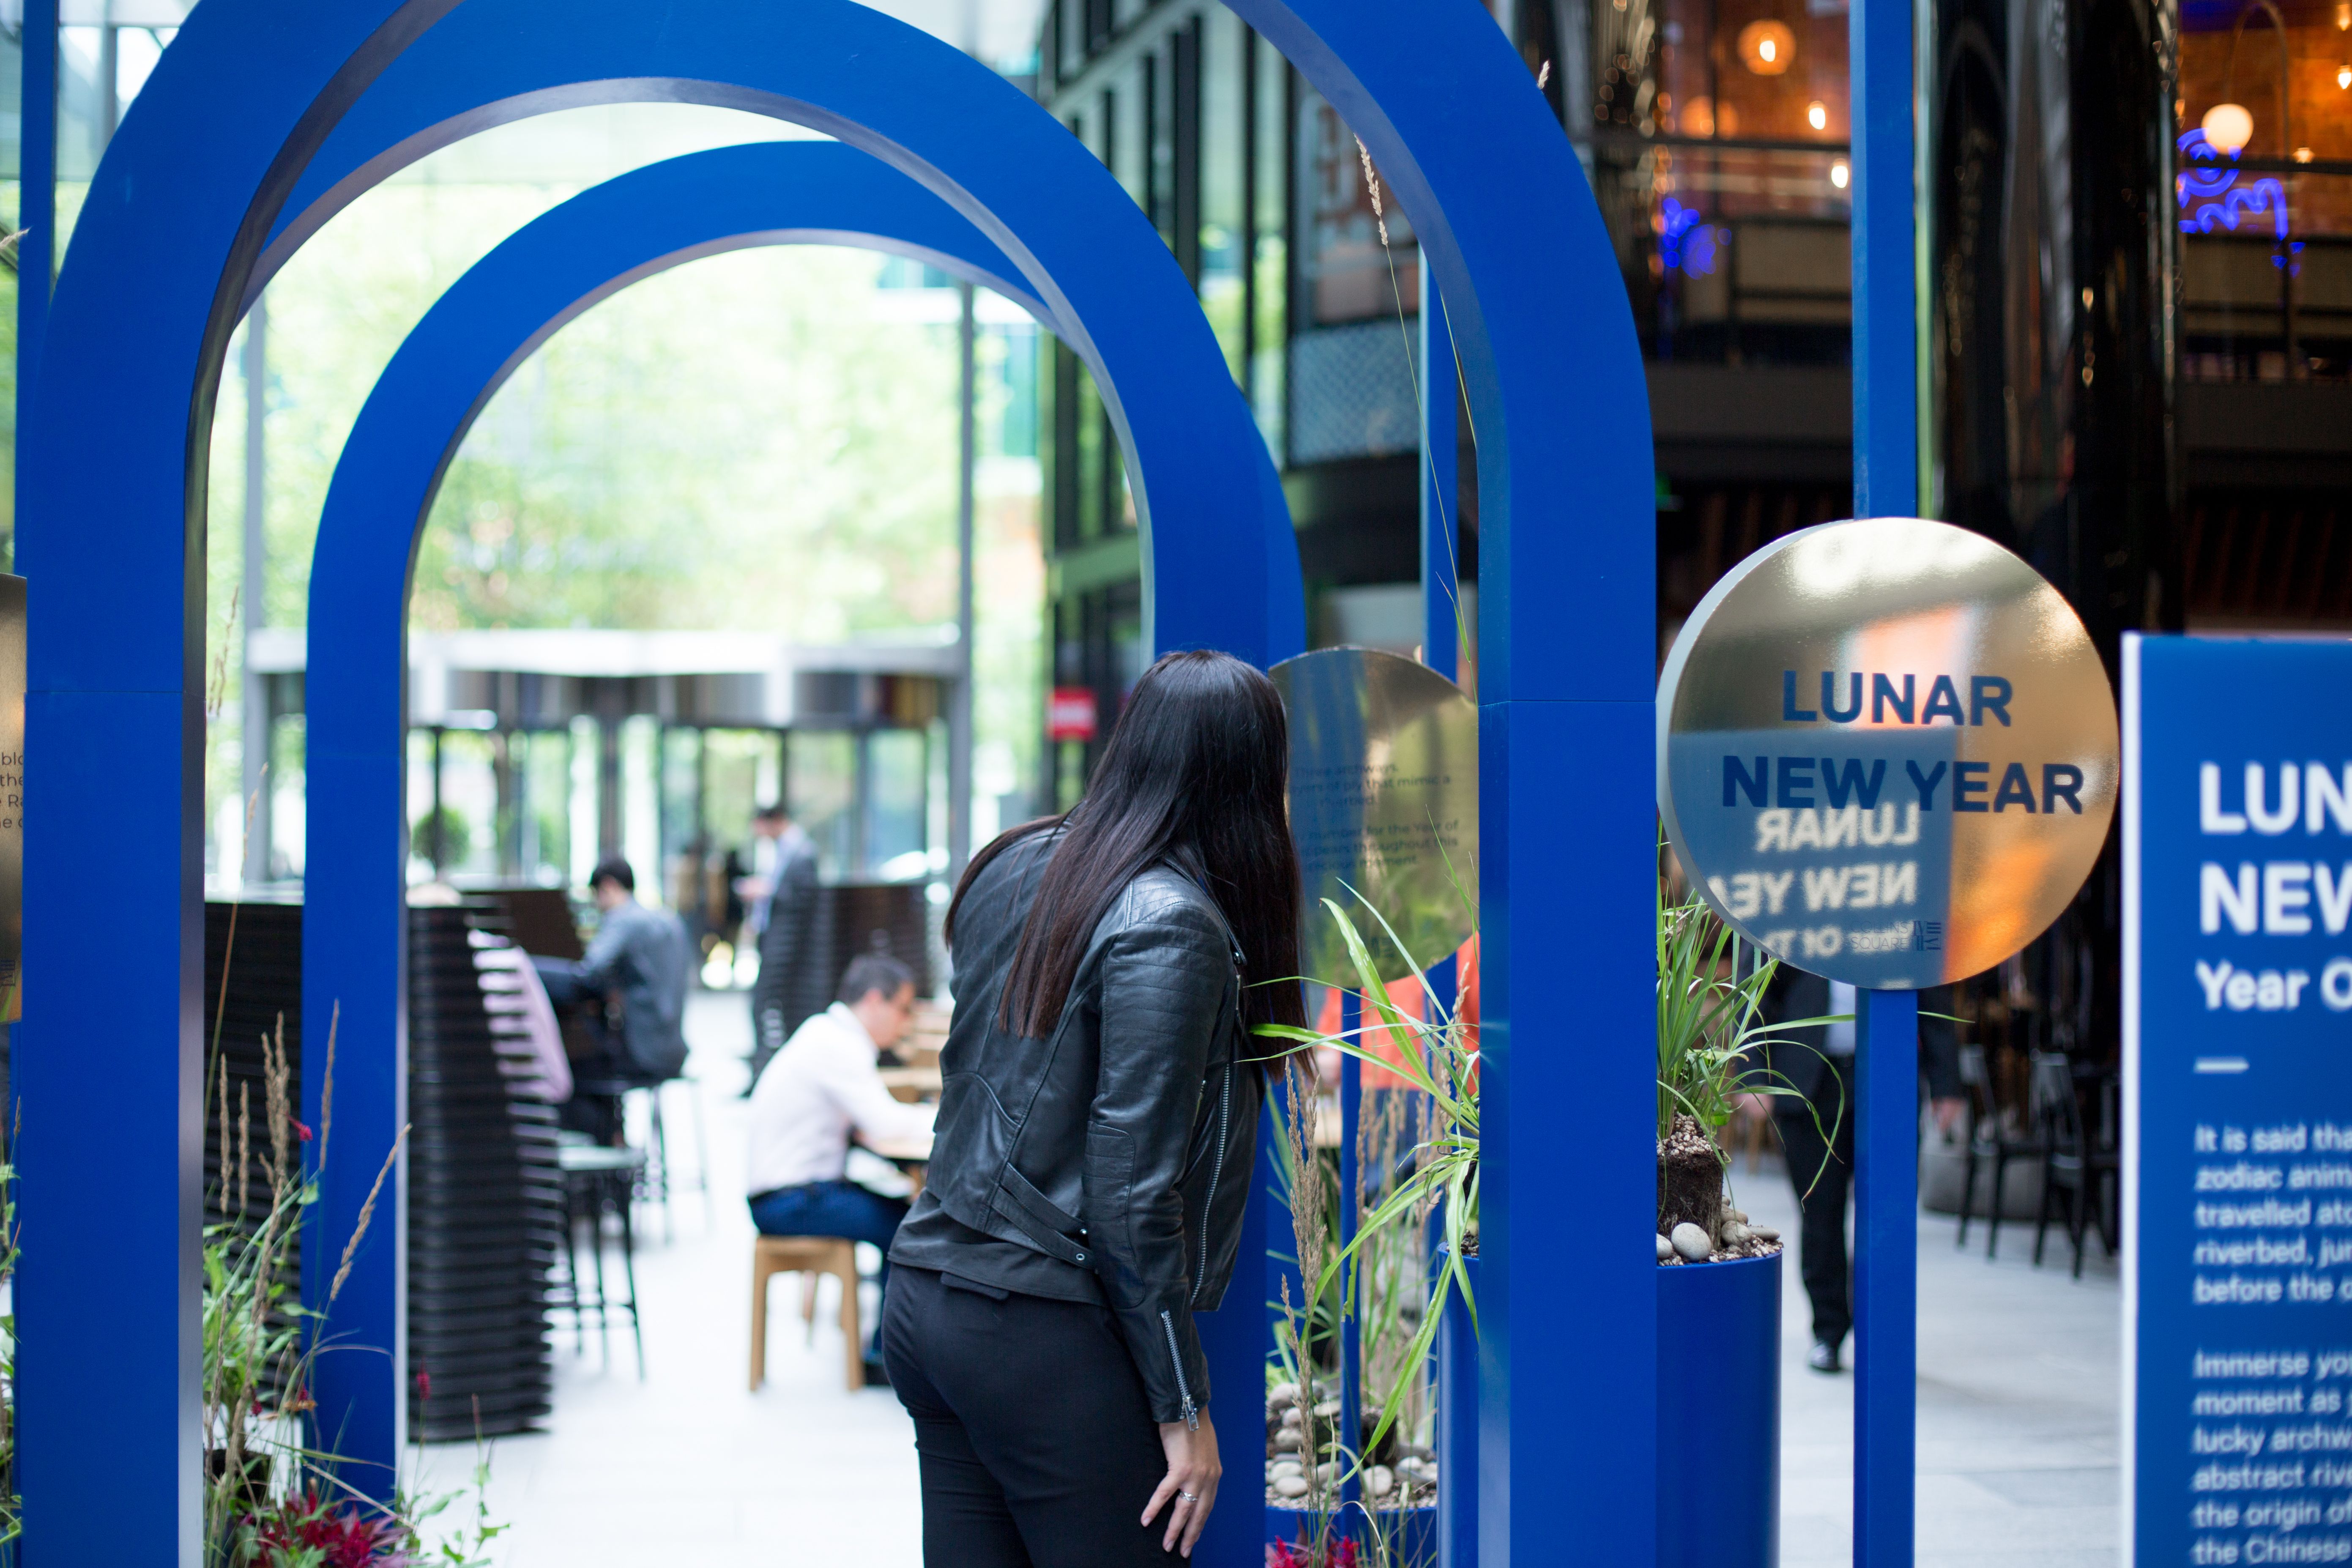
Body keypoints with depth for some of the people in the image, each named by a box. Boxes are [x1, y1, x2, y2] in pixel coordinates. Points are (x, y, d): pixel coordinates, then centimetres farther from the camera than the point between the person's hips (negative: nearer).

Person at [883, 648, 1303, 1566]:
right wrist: (1184, 1407, -10)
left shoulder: (1012, 870, 9)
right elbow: (1132, 1191, -16)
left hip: (923, 1305, 8)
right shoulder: (1171, 927, -14)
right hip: (1046, 1337, -8)